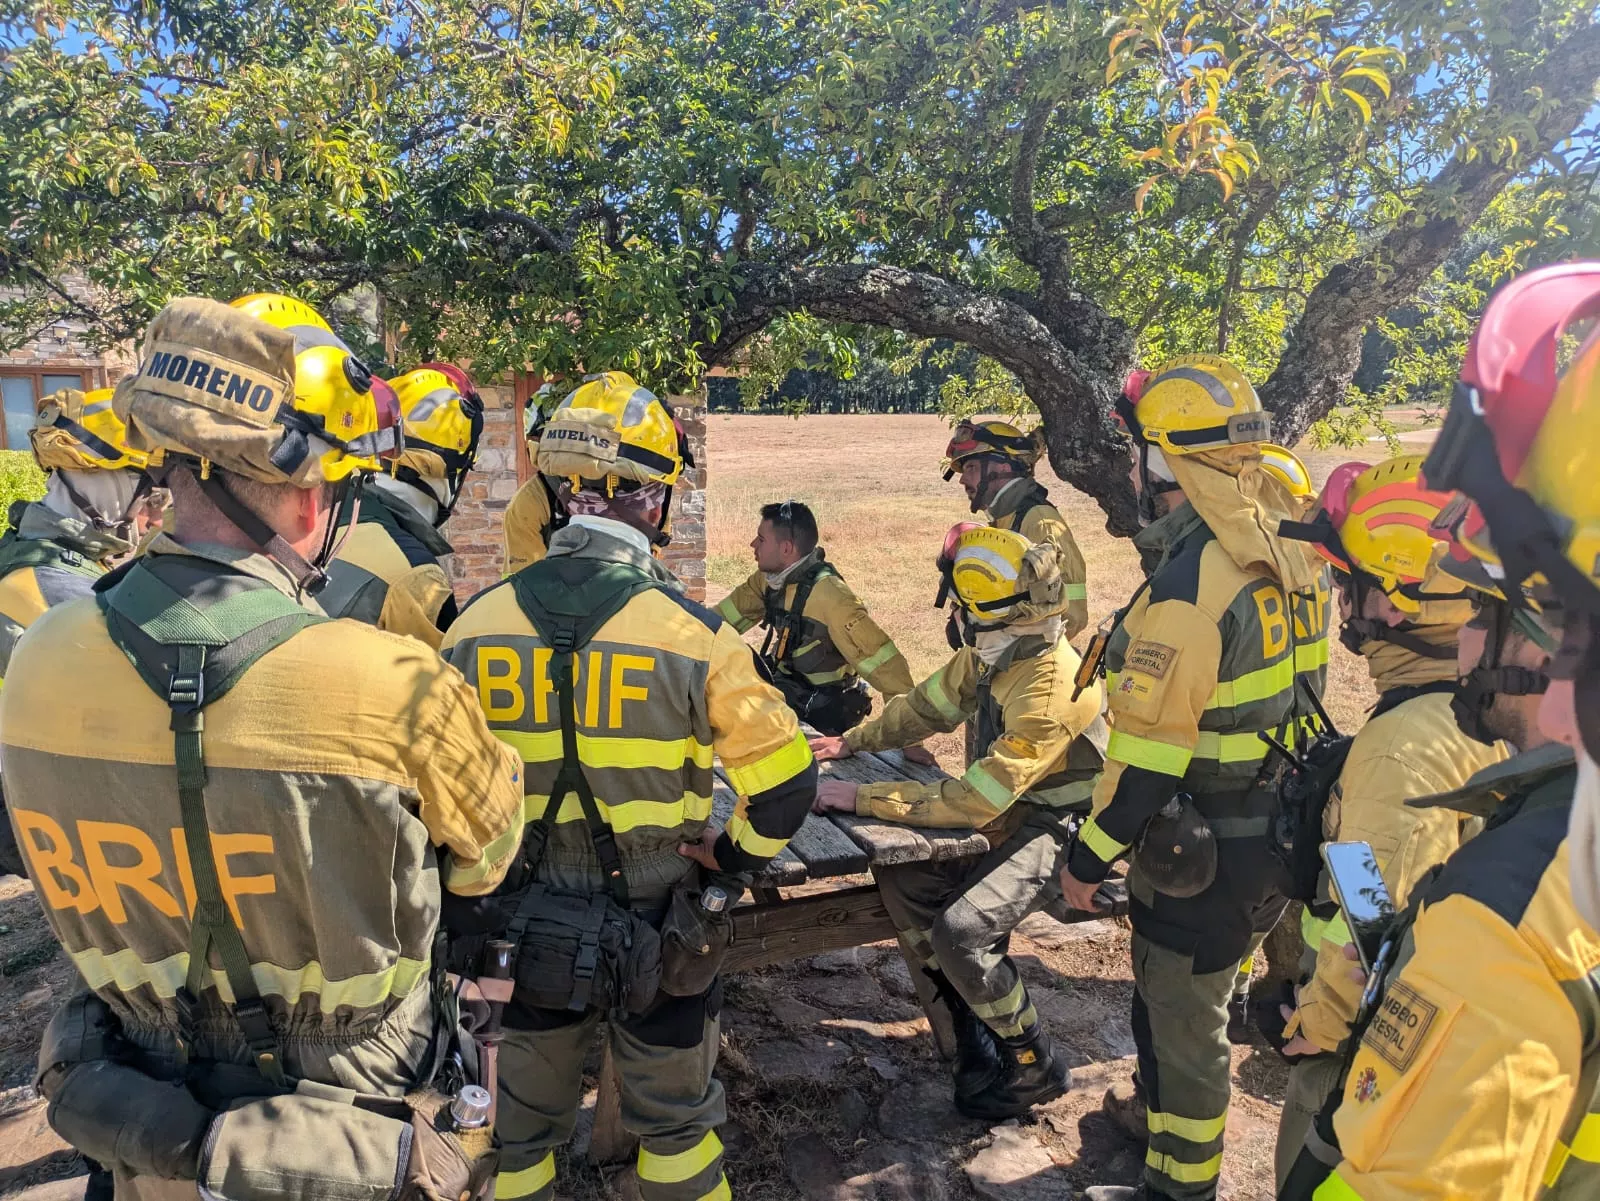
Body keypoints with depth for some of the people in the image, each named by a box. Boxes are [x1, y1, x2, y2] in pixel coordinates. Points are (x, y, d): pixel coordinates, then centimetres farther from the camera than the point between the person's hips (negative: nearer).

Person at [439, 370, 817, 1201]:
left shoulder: (475, 624, -12)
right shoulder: (689, 633, -22)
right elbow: (785, 783, -18)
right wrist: (732, 857, -1)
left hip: (522, 926, 3)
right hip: (658, 932, -2)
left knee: (522, 1129, 26)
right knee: (675, 1123, 23)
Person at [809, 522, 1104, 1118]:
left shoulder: (1051, 688, -32)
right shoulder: (994, 653, -6)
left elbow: (972, 801, -32)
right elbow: (929, 702, 11)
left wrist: (863, 797, -28)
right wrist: (850, 743, 6)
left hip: (1055, 827, -8)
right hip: (1009, 810, 9)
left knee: (959, 929, -25)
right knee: (902, 881, -8)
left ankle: (1036, 1066, 3)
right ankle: (974, 1022, 11)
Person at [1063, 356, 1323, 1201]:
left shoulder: (1189, 584, -28)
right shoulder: (1269, 555, 0)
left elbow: (1147, 755, -25)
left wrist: (1088, 858, -14)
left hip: (1199, 848, -9)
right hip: (1267, 824, 9)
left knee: (1178, 1019, 10)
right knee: (1192, 994, 29)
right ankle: (1165, 1099, 52)